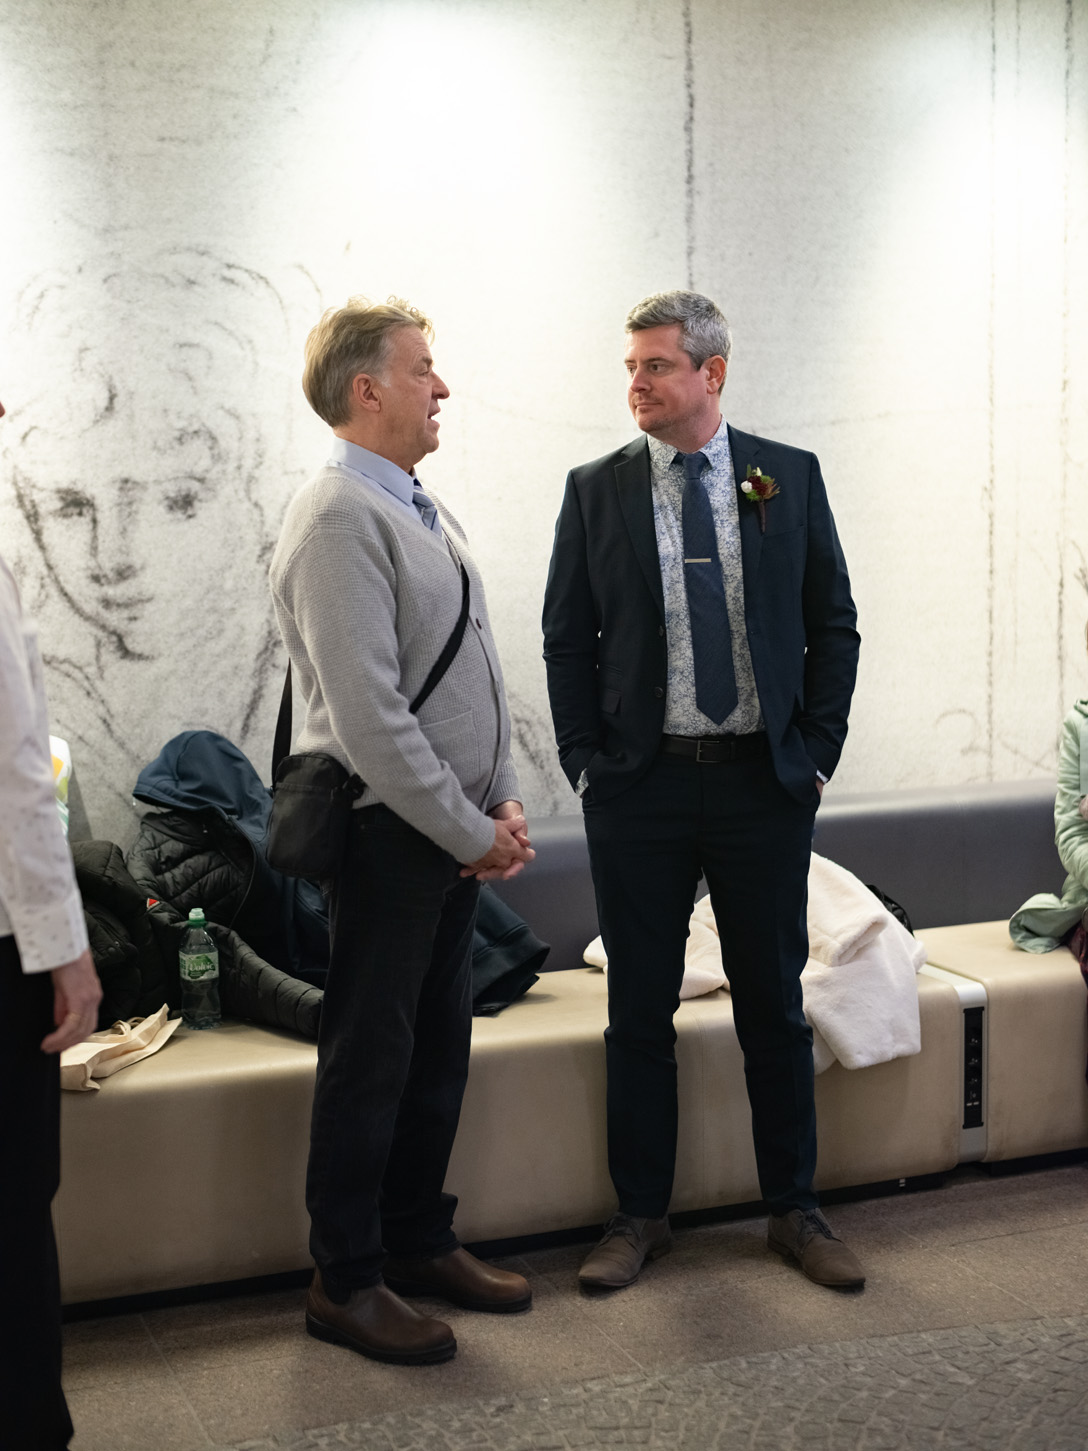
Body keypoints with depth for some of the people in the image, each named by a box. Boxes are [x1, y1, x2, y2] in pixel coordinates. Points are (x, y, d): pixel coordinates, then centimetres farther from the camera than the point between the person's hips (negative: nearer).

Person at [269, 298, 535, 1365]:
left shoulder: (422, 509, 14)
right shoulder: (339, 517, -16)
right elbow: (367, 710, -21)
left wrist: (500, 800, 8)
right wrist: (468, 830, -16)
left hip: (453, 828, 9)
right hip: (386, 830, -9)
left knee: (438, 1046, 16)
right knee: (369, 1059, 2)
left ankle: (419, 1243, 31)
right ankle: (345, 1282, 15)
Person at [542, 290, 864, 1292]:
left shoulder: (790, 478, 3)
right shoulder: (596, 491, 3)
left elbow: (833, 623, 5)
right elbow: (567, 639, 5)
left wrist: (817, 752, -1)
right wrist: (587, 762, -2)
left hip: (765, 782, 0)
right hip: (639, 789, 0)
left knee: (775, 1006, 9)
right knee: (640, 1012, 7)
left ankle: (795, 1210, 23)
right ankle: (641, 1216, 21)